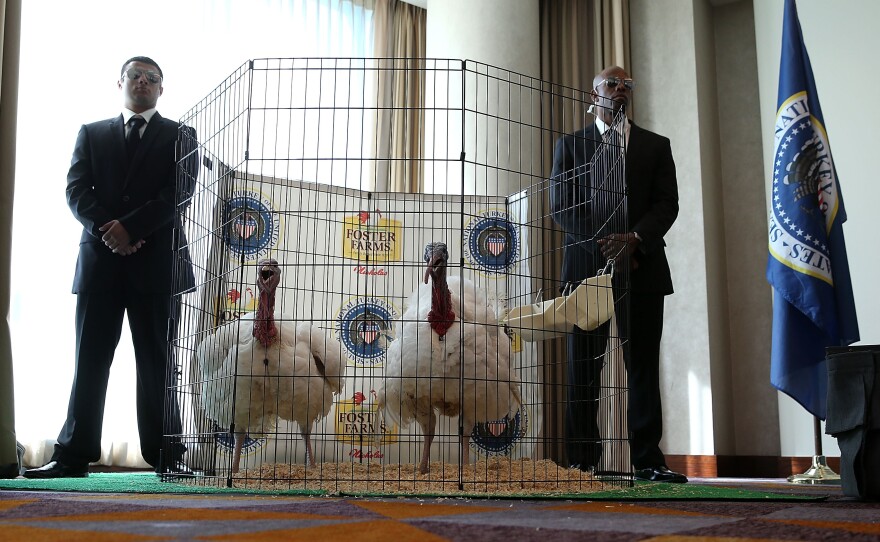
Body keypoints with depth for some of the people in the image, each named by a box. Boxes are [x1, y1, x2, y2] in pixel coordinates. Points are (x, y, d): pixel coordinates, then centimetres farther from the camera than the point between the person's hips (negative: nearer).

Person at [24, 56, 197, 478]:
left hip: (156, 261, -2)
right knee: (90, 360, 2)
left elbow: (179, 193, -3)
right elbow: (76, 190, 6)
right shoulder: (91, 134, 18)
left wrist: (130, 227, -13)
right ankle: (74, 454, 5)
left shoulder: (179, 136, 11)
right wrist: (108, 230, -12)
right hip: (99, 259, 2)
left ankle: (165, 455, 2)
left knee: (157, 361, -1)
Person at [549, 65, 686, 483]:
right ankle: (582, 462, 2)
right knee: (583, 367, -1)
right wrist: (603, 245, -11)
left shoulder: (656, 146, 16)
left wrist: (634, 238, -14)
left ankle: (647, 460, 4)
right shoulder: (570, 144, 13)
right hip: (587, 268, -1)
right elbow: (561, 207, 2)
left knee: (643, 365, 0)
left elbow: (666, 204, 5)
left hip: (643, 268, 1)